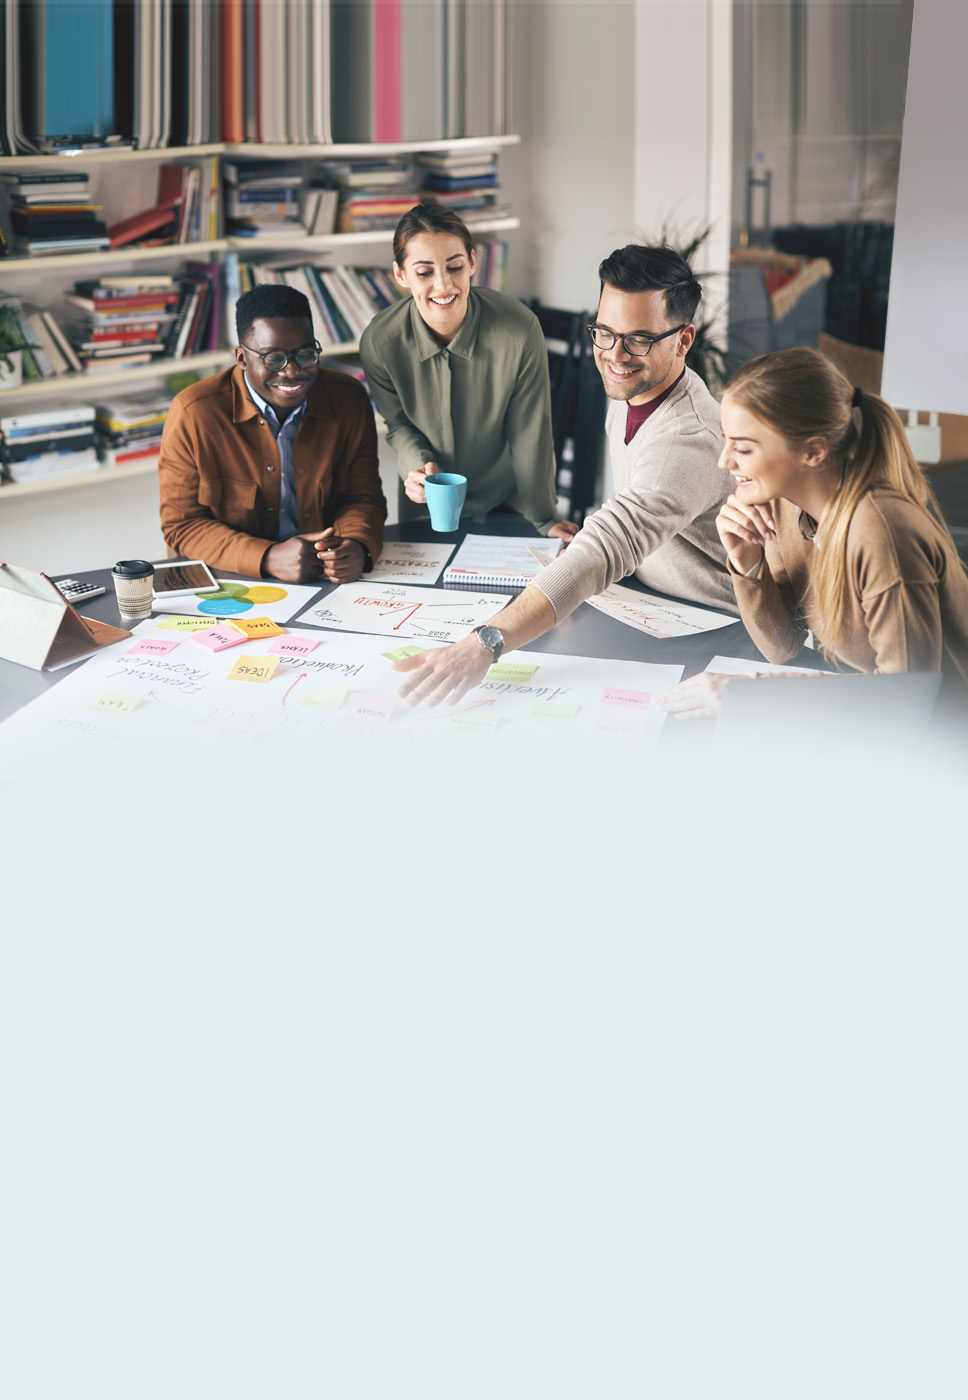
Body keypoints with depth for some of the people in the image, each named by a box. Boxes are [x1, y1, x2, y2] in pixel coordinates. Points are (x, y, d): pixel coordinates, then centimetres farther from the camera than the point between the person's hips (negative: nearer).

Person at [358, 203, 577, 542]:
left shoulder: (520, 330, -30)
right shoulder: (378, 343, -25)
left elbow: (529, 434, -18)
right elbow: (398, 423, -4)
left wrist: (544, 519, -9)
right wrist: (417, 465, -26)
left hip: (509, 498, -1)